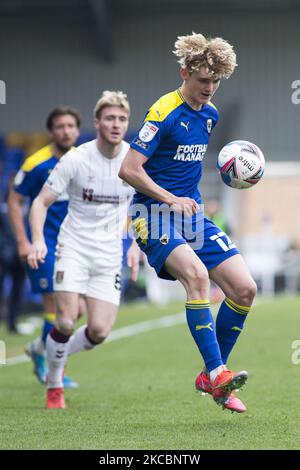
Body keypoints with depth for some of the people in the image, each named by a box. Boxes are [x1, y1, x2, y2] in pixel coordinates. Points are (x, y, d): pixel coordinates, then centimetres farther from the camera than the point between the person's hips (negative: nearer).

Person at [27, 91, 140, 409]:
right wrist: (38, 240, -22)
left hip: (109, 254, 3)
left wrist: (135, 246, 6)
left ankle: (59, 354, 27)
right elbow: (41, 202, -6)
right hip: (74, 248, -3)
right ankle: (54, 385, 9)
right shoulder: (76, 159, -11)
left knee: (99, 331, -6)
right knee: (66, 322, -16)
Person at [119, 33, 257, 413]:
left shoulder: (209, 114, 10)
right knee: (196, 273, -34)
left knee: (244, 288, -4)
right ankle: (217, 372, -34)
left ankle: (211, 377, 8)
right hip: (154, 213, -8)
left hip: (192, 214, 8)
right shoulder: (164, 113, -14)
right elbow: (128, 169, -17)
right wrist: (171, 199, -18)